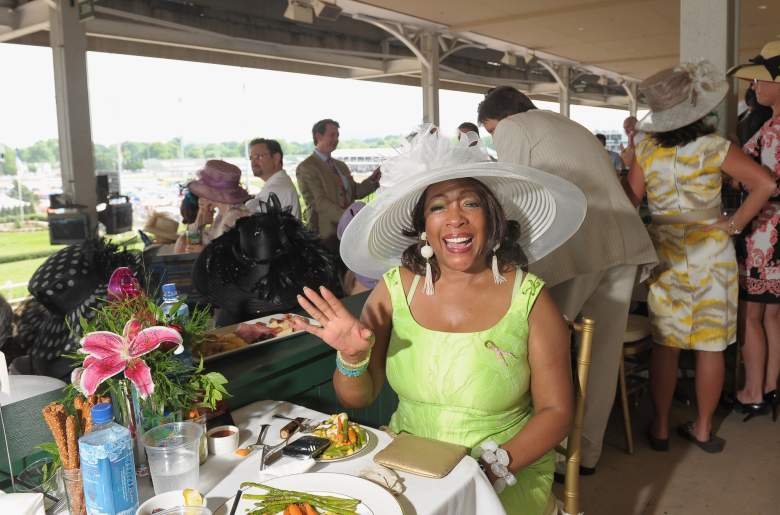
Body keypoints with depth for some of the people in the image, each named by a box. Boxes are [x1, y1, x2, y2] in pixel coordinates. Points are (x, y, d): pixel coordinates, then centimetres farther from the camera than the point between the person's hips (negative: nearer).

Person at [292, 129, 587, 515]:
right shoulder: (395, 287, -5)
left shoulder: (529, 298, -11)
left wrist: (492, 469, -17)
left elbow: (555, 411, -5)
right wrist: (351, 358, -18)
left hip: (507, 472, -2)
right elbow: (356, 399, 2)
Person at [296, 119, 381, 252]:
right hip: (325, 234, -7)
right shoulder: (306, 167, -7)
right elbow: (319, 202, -15)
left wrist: (372, 180, -3)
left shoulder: (341, 166, 19)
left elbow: (354, 192, 15)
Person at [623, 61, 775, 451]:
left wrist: (630, 156, 11)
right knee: (711, 345, 9)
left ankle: (661, 428, 17)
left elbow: (628, 202, -1)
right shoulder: (714, 147, -8)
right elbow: (765, 184, -14)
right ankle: (703, 429, 20)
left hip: (665, 251, 1)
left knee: (665, 345, 9)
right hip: (711, 252, -1)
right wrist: (734, 225, -7)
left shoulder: (647, 149, -3)